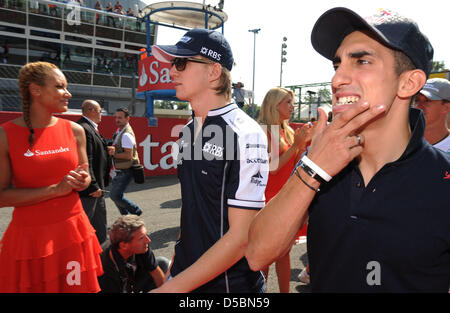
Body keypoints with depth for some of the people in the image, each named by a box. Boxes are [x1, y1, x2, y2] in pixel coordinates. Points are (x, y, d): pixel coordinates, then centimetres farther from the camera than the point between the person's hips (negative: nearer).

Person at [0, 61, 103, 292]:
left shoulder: (74, 130, 3)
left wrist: (82, 181, -7)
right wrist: (56, 189, -15)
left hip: (73, 230, 3)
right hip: (29, 236, -3)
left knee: (77, 286, 11)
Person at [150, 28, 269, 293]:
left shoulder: (245, 135, -21)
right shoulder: (188, 132, 4)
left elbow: (241, 237, -21)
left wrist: (171, 287, -19)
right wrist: (175, 266, 9)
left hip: (229, 283, -6)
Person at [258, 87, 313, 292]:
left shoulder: (287, 131, 11)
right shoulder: (264, 131, -11)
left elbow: (295, 165, 13)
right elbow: (271, 168, -18)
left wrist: (302, 143, -1)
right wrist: (295, 145, -18)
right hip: (270, 198, -7)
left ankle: (285, 291, 26)